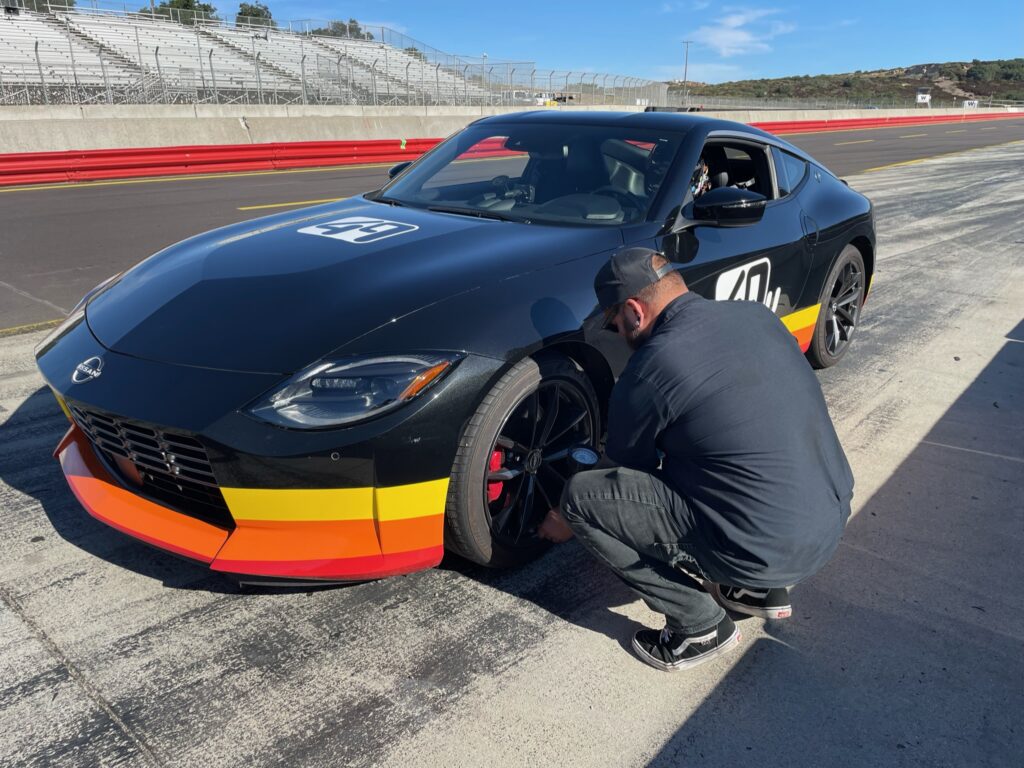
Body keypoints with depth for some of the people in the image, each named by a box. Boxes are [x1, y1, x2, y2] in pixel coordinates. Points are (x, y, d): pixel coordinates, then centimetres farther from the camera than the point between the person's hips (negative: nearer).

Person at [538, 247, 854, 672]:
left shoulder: (651, 368, -15)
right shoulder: (757, 314, 5)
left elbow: (626, 467, 2)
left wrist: (568, 520, 21)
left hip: (766, 552, -8)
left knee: (581, 495, -5)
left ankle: (701, 626, 5)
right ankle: (761, 589, 24)